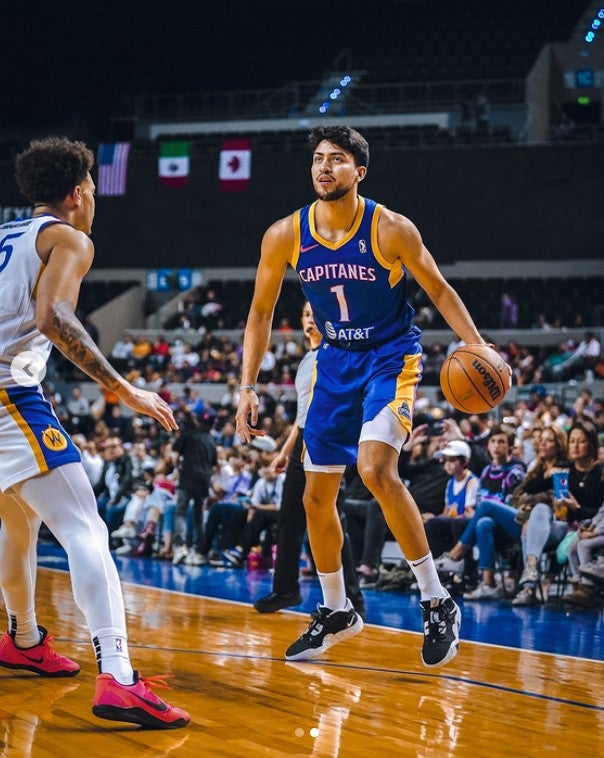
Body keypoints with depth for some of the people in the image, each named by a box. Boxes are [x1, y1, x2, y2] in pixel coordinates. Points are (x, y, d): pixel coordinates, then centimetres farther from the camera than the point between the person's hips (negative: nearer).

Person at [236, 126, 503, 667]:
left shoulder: (390, 229, -16)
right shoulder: (285, 236, -7)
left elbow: (438, 289, -4)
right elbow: (261, 313, 4)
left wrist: (478, 347, -16)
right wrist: (248, 388, -1)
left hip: (391, 356, -5)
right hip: (335, 361, 5)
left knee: (376, 469, -27)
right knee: (317, 497, 6)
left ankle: (438, 604, -17)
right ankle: (337, 613, 26)